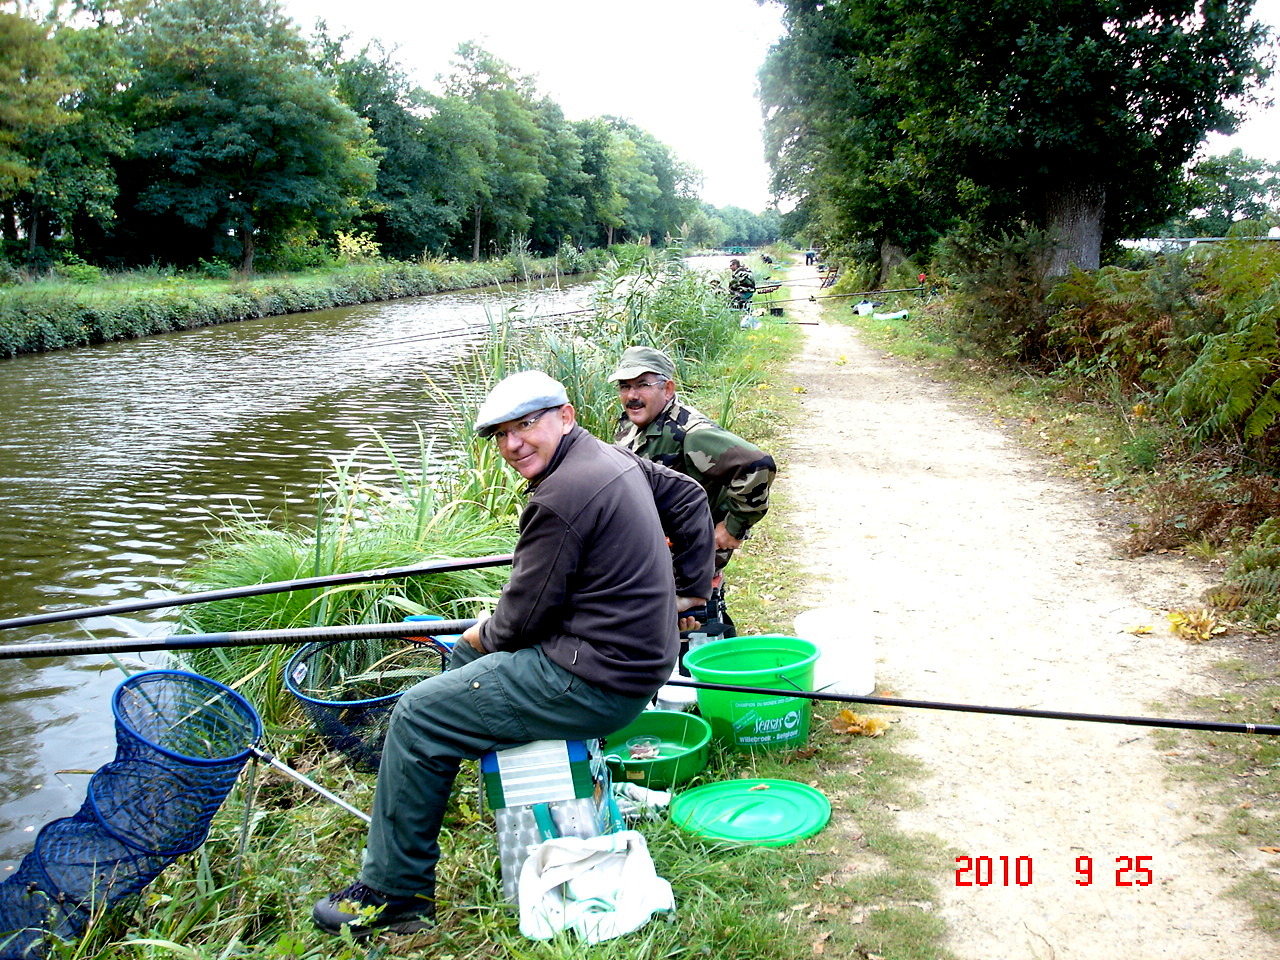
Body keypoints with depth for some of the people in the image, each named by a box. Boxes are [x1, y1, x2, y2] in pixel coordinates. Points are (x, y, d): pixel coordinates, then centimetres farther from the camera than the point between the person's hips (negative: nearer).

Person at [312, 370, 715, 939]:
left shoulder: (560, 497, -22)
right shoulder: (617, 459, 8)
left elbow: (523, 618, -16)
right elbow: (689, 497, 23)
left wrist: (484, 635, 6)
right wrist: (690, 587, 25)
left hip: (595, 683, -11)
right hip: (635, 653, 11)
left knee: (418, 716, -4)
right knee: (468, 656, 25)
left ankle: (393, 892, 8)